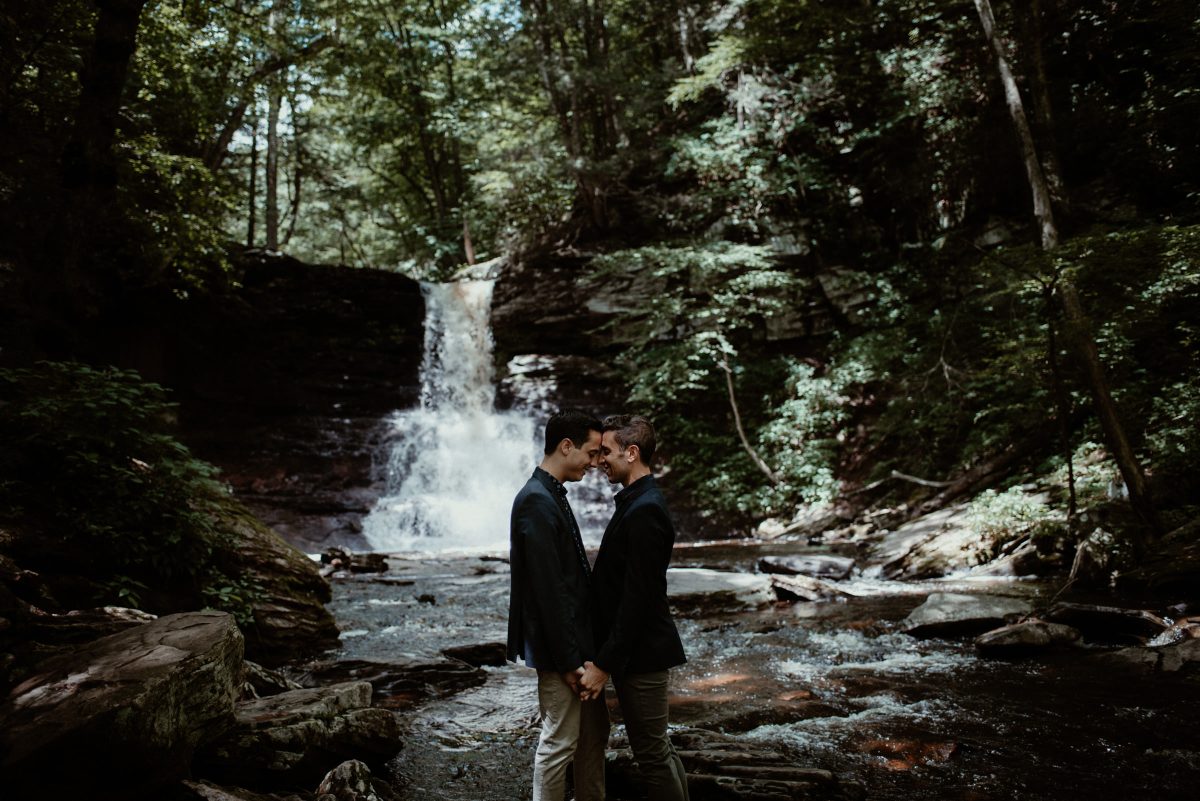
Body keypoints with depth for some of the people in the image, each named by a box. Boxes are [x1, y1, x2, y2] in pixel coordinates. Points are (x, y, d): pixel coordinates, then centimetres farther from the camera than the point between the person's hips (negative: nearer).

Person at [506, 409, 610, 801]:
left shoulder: (551, 496, 10)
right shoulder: (537, 501, -22)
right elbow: (548, 590, -23)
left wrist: (582, 648, 16)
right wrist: (568, 659, -19)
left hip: (577, 638, 10)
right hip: (559, 648, -10)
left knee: (594, 729, 19)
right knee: (560, 741, 4)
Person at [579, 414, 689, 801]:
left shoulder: (644, 510, -21)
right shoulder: (636, 502, 10)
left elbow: (636, 598, -23)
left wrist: (604, 664, -19)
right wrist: (604, 654, 16)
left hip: (641, 653, -10)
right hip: (635, 651, 10)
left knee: (652, 753, 4)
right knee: (657, 747, 20)